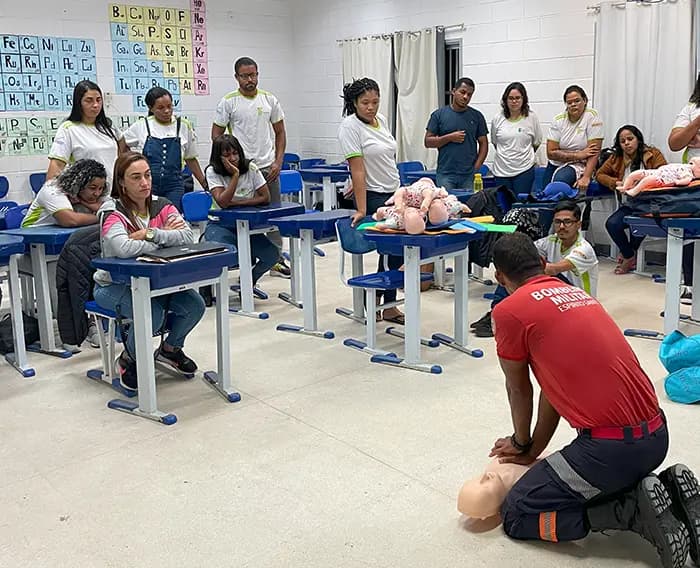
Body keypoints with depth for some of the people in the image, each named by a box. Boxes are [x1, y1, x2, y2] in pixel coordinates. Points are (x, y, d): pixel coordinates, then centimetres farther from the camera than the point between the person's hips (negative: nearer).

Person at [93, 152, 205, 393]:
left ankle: (170, 348, 17)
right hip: (114, 285, -5)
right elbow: (123, 248, -36)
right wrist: (167, 238, -23)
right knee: (153, 314, -31)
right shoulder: (112, 211, -16)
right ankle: (129, 359, 2)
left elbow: (188, 237, -19)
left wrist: (150, 233, -29)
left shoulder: (161, 206, -2)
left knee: (194, 305, -15)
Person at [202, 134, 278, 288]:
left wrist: (236, 203, -17)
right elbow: (222, 202, -24)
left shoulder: (251, 168, -6)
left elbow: (265, 198, -10)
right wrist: (235, 175, -26)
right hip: (220, 225, -3)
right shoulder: (212, 171, -11)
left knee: (271, 255, -17)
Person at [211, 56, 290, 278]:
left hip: (268, 167, 4)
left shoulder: (269, 99, 7)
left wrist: (278, 161, 2)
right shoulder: (228, 102, -2)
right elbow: (216, 135, 0)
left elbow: (280, 132, 12)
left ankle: (277, 260, 19)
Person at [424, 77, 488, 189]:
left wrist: (476, 168, -3)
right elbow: (427, 141, 3)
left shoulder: (477, 116, 8)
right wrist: (449, 137, -11)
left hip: (469, 176, 1)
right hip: (445, 175, -1)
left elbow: (483, 144, 9)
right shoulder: (439, 115, 4)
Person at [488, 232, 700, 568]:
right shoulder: (575, 294, 16)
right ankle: (668, 491, 10)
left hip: (613, 446, -8)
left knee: (516, 516, 4)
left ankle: (637, 510, -5)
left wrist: (521, 444, 25)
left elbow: (518, 389, 7)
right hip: (657, 436, 9)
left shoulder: (509, 310, -8)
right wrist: (534, 449, 26)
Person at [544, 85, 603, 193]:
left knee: (560, 179, -32)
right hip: (556, 165, 4)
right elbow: (551, 153, -6)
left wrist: (586, 178, -26)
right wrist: (578, 155, -15)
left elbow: (594, 152, -15)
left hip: (580, 166, -4)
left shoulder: (592, 116, -8)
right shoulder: (558, 120, -1)